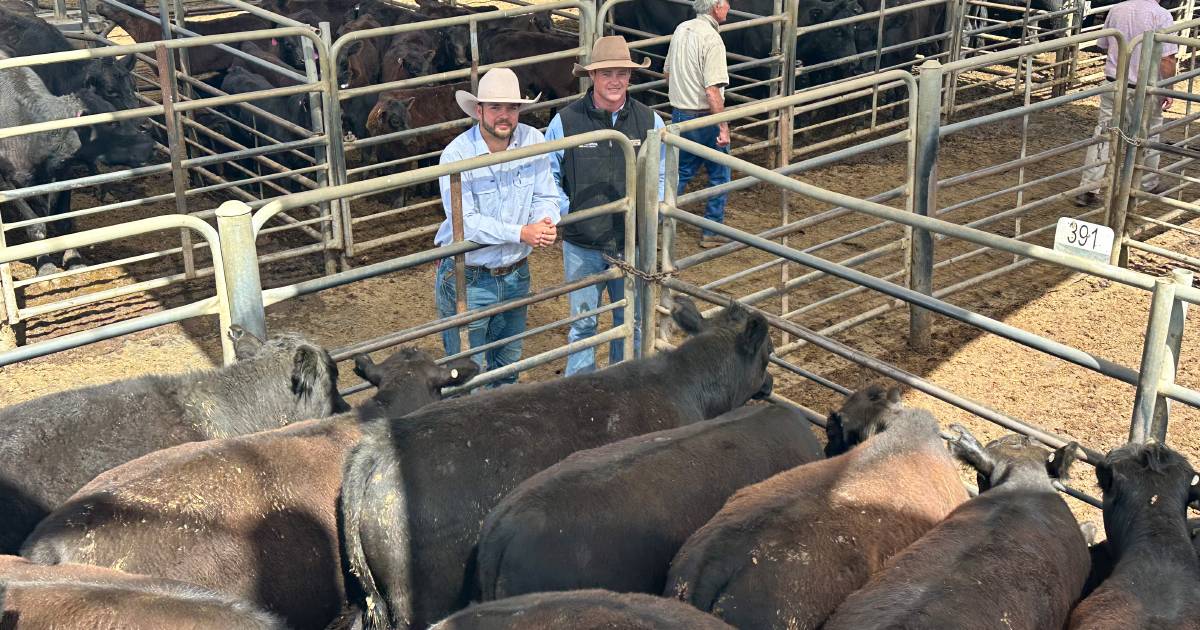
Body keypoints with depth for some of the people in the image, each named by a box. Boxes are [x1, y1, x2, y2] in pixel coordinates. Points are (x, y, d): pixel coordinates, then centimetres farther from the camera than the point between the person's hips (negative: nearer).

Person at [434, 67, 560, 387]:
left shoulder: (533, 141, -5)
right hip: (467, 278, -5)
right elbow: (465, 223, -24)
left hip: (516, 275, 5)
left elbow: (545, 197, -1)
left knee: (508, 366, 22)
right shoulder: (456, 154, -18)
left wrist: (546, 222, -25)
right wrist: (522, 233, -31)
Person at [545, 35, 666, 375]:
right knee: (582, 324, 10)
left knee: (631, 322, 15)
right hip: (582, 246, -2)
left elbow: (663, 176, 9)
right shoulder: (565, 122, -8)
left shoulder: (649, 122, -2)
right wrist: (567, 212, -10)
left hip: (633, 244, 2)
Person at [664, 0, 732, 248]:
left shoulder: (681, 30, 6)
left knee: (681, 172, 18)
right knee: (719, 175, 10)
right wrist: (724, 128, -22)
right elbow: (712, 91, -25)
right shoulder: (712, 39, -20)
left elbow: (667, 73, 16)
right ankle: (712, 232, 17)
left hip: (679, 115, 7)